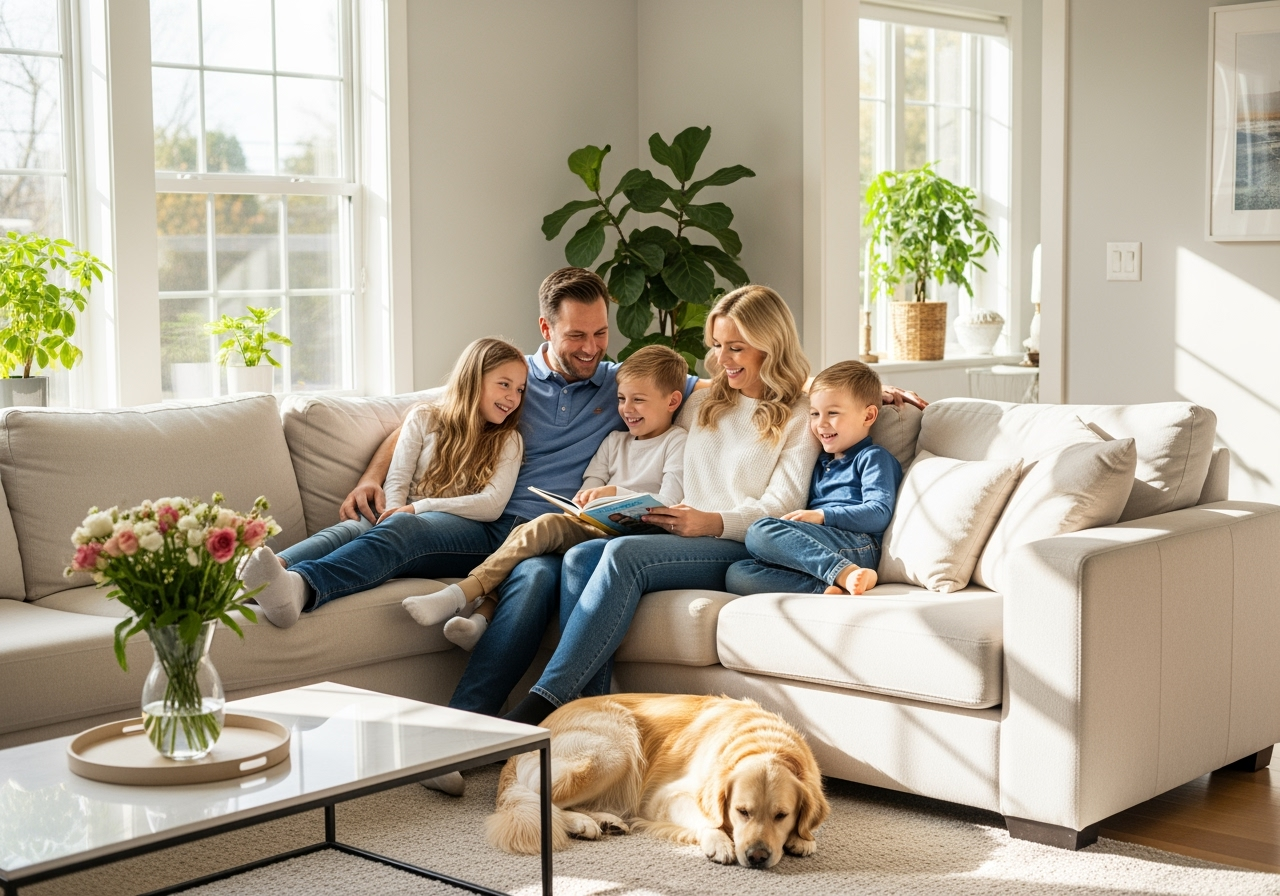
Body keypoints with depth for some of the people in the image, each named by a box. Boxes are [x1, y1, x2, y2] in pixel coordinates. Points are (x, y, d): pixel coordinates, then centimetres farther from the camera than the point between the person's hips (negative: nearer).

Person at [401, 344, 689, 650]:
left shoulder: (677, 442, 8)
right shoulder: (613, 441, 28)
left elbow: (670, 505, -6)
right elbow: (588, 491, 16)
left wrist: (616, 493, -15)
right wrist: (585, 502, -8)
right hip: (593, 529, 6)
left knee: (547, 525, -30)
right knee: (524, 532, -24)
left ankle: (461, 594, -40)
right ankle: (482, 617, -42)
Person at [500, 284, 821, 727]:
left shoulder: (800, 416, 7)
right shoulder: (704, 402, 26)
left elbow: (781, 507, -4)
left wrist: (714, 522, -21)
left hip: (742, 548, -6)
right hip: (685, 538, 6)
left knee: (624, 554, -32)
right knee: (580, 556, -25)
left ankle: (543, 703, -37)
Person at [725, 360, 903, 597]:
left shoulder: (873, 458, 9)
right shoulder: (821, 463, 32)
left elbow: (879, 514, -7)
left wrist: (822, 515, -15)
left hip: (856, 544, -7)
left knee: (760, 531, -28)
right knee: (736, 575, -18)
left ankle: (846, 574, -38)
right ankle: (824, 588, -35)